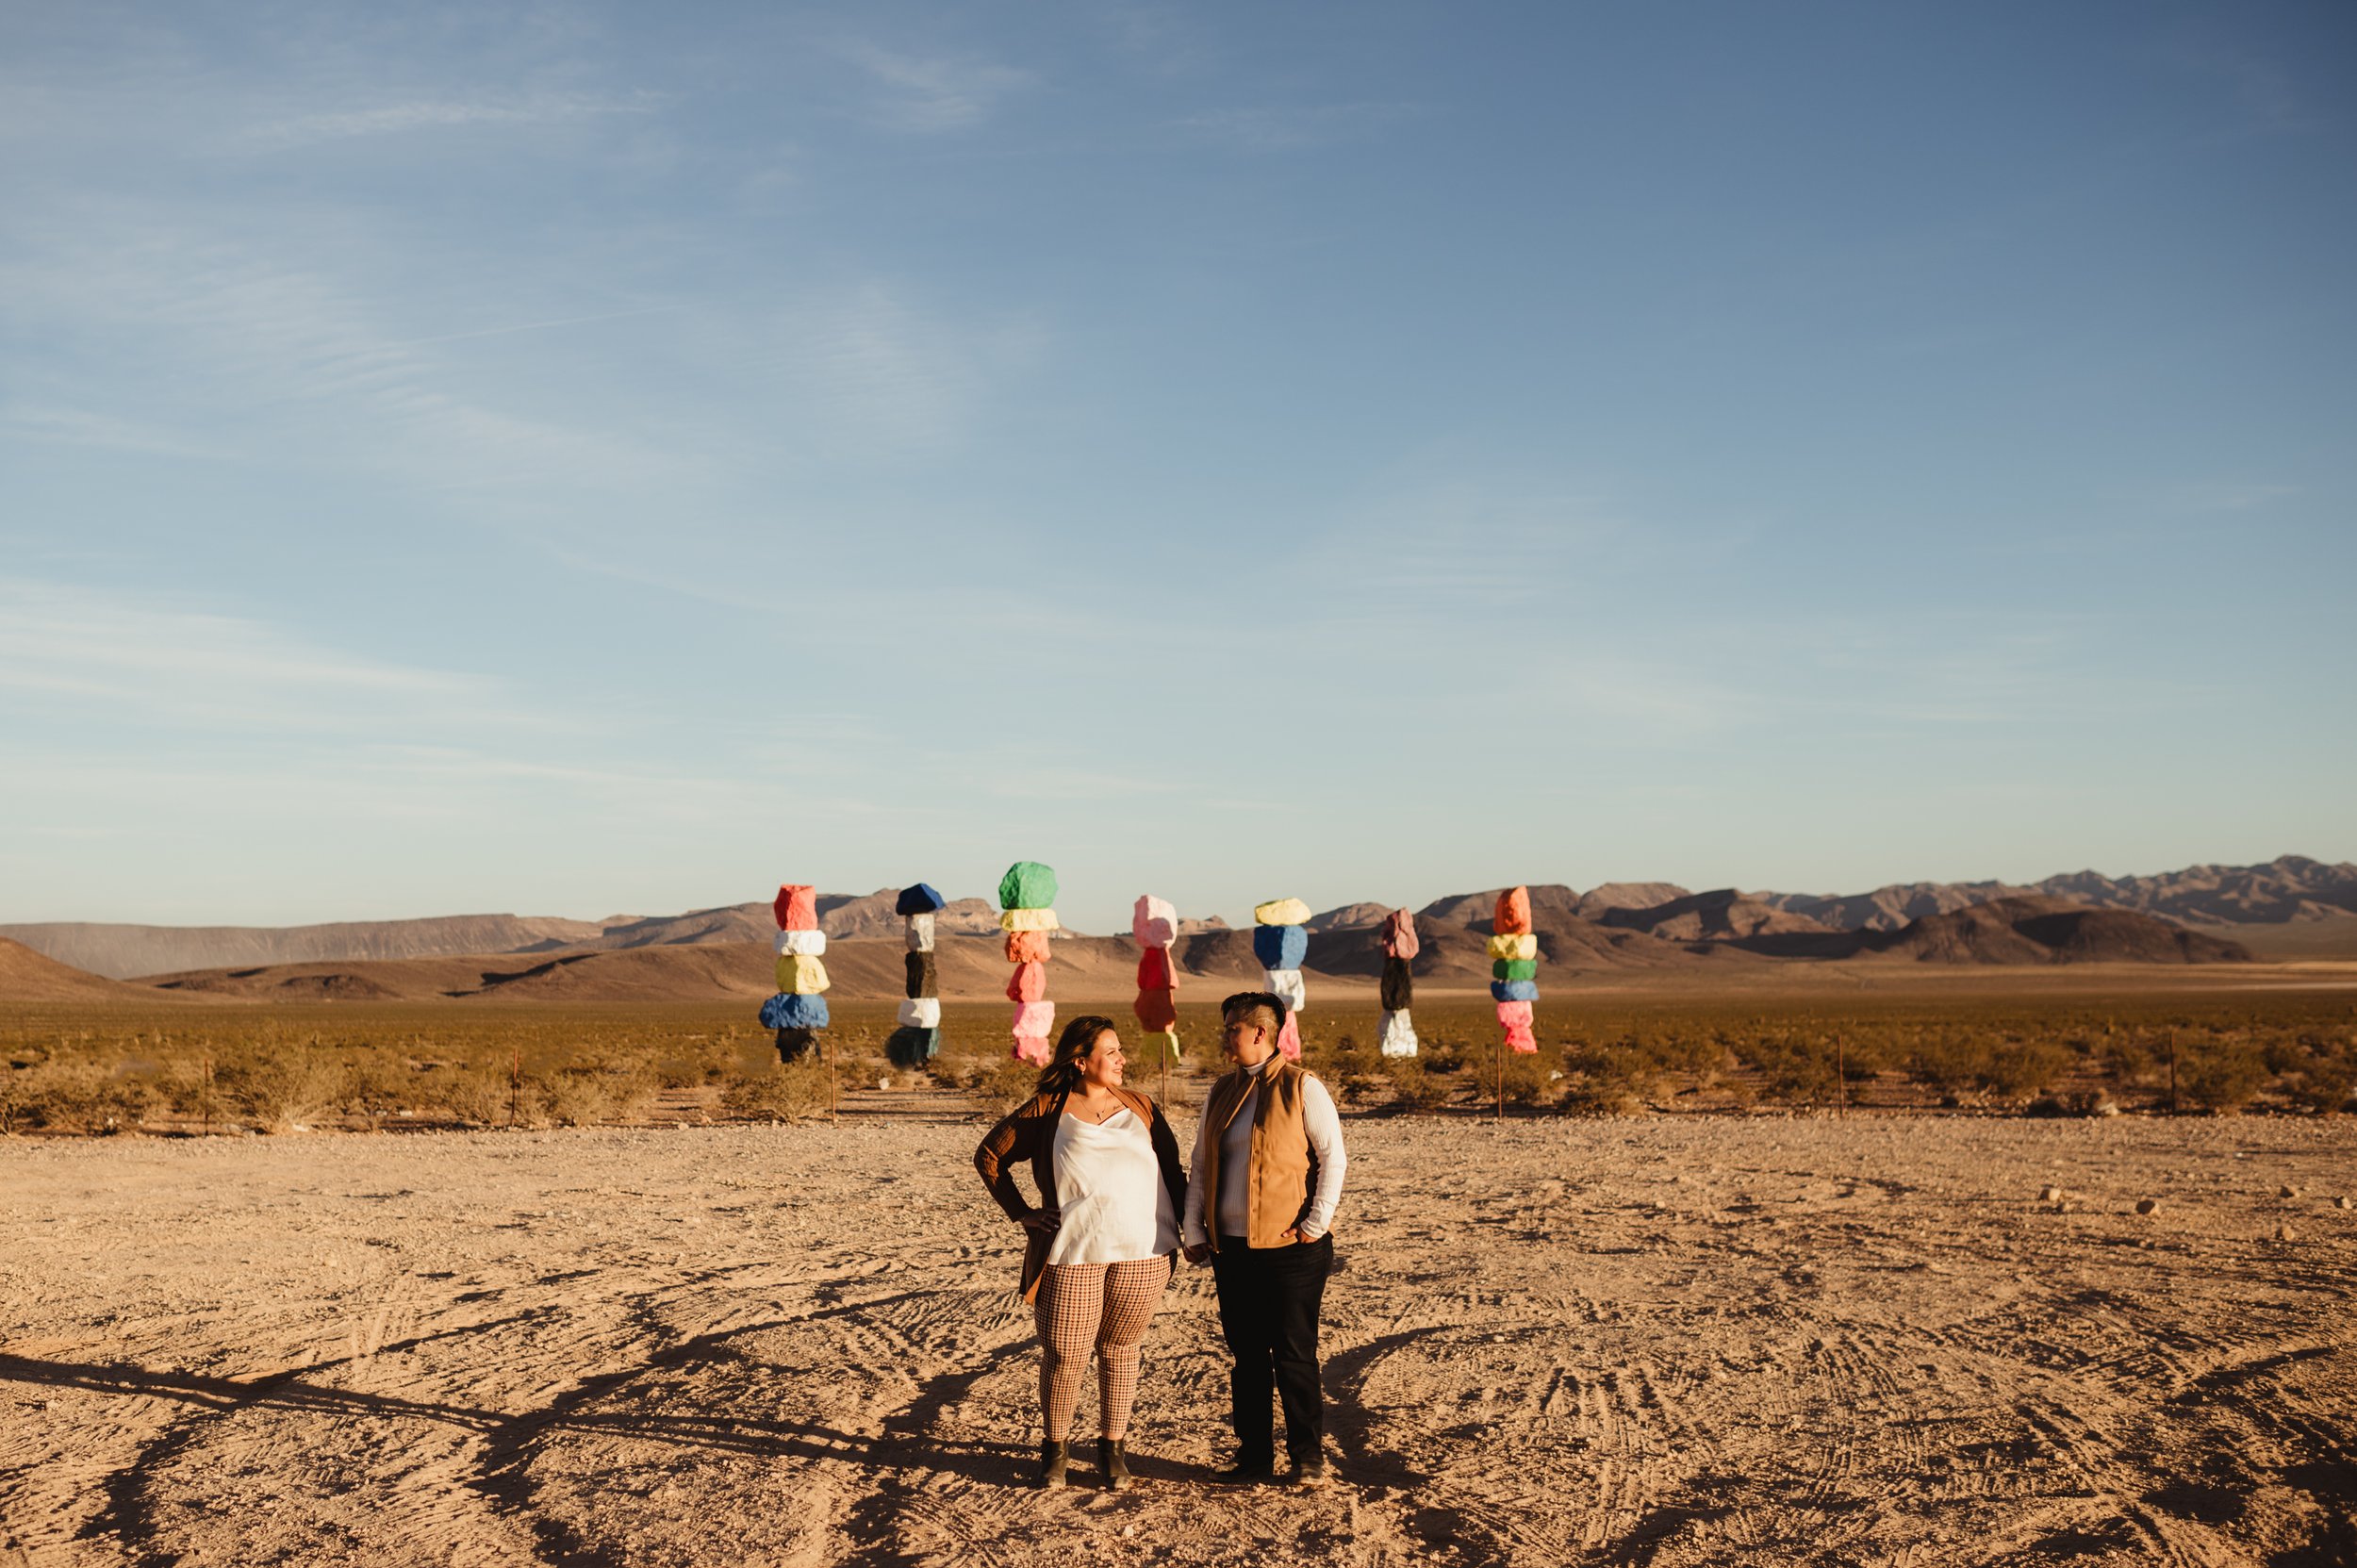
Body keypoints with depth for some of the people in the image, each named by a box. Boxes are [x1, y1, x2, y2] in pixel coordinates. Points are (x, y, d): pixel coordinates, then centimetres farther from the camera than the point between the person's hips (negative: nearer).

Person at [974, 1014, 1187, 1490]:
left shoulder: (1140, 1107, 11)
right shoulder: (1046, 1110, 2)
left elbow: (1172, 1170, 14)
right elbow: (989, 1156, 8)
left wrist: (1187, 1228, 5)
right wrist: (1021, 1213, 3)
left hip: (1142, 1253, 2)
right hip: (1073, 1254, -2)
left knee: (1120, 1349, 10)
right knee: (1064, 1354, -1)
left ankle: (1113, 1447, 24)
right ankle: (1055, 1444, 21)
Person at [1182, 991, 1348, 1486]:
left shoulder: (1302, 1087, -5)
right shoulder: (1221, 1093, 13)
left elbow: (1332, 1157, -7)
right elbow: (1201, 1166, 16)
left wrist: (1315, 1225, -12)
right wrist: (1194, 1231, 8)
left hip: (1290, 1247, -6)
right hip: (1231, 1246, 6)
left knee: (1294, 1356, 0)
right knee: (1247, 1356, 10)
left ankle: (1308, 1457, 12)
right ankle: (1254, 1455, 20)